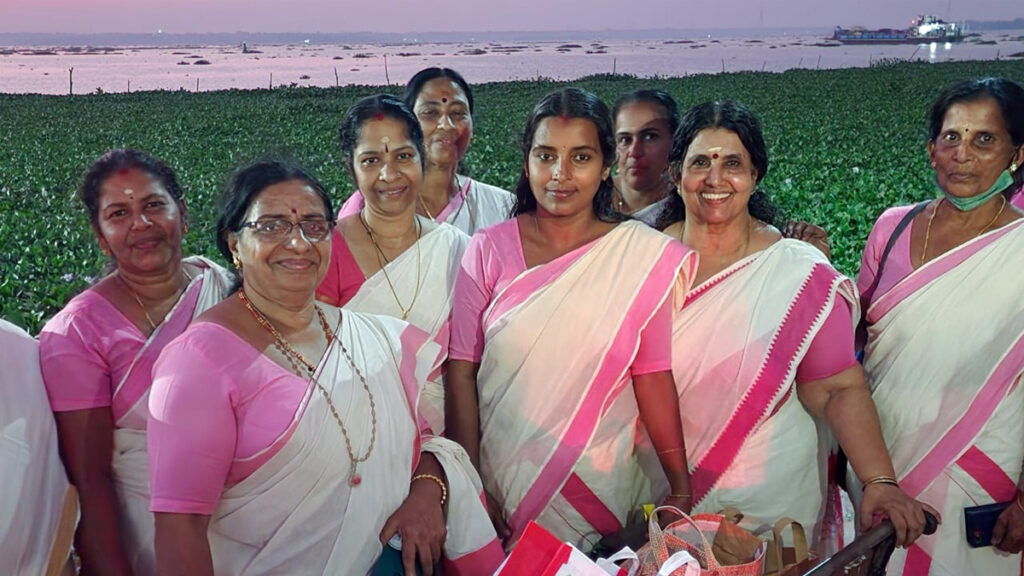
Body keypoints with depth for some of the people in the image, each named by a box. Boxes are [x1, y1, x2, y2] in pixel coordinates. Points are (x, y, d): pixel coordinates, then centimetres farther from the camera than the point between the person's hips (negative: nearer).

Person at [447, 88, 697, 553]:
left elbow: (652, 376, -5)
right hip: (501, 477, 1)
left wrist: (681, 488, -7)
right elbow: (461, 371, -5)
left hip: (598, 480, 0)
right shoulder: (488, 251, -5)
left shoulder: (643, 255, -6)